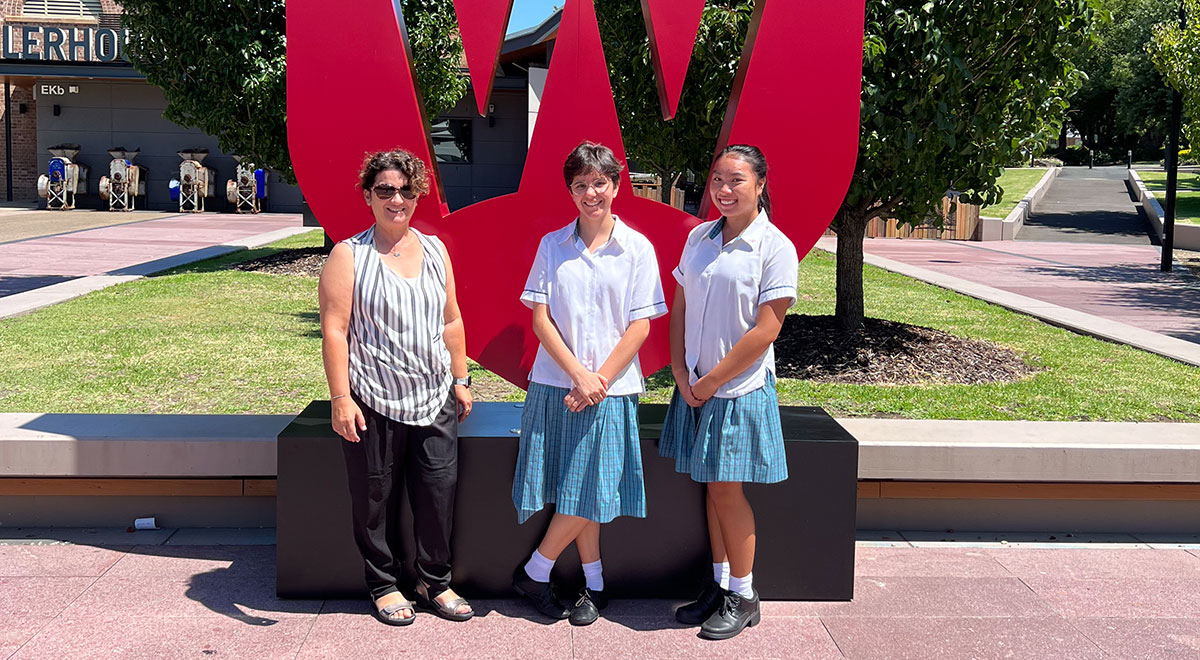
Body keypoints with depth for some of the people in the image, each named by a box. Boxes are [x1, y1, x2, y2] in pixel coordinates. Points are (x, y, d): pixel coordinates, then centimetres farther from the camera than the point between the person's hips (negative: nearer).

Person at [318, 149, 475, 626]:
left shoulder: (434, 250, 10)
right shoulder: (349, 255, -4)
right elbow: (334, 330, -8)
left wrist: (460, 379, 14)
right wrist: (341, 398, -14)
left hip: (435, 399, 4)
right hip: (374, 401, -4)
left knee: (439, 491, 6)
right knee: (376, 497, 6)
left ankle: (435, 582, 24)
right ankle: (383, 585, 25)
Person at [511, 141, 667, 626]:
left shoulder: (637, 248, 0)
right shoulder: (552, 245, 4)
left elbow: (640, 326, -3)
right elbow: (540, 319, 0)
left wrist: (599, 379, -11)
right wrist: (578, 375, -11)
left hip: (612, 387, -1)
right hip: (557, 384, 1)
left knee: (589, 493, -2)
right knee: (576, 494, 5)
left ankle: (534, 572, 16)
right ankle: (594, 585, 20)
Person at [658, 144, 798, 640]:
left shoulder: (776, 247, -11)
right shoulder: (699, 237, 6)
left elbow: (765, 329, -15)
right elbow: (680, 307, 10)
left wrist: (712, 380, -12)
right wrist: (680, 371, -2)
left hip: (740, 388, -5)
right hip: (696, 385, 5)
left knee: (725, 488, 0)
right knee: (711, 487, 12)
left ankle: (742, 595, 16)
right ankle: (719, 583, 26)